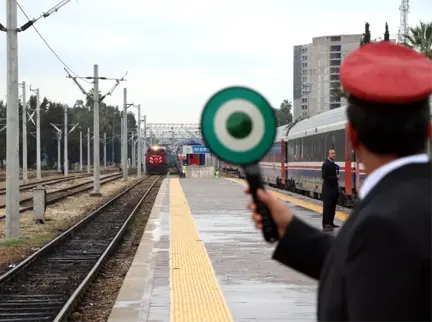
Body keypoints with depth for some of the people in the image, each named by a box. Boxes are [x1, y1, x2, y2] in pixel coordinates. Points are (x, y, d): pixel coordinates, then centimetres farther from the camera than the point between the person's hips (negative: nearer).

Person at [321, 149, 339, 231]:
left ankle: (330, 222, 21)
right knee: (327, 207, -8)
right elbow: (324, 176, -19)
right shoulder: (326, 164, -12)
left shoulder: (334, 164, 13)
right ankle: (326, 224, -9)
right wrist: (335, 177, -16)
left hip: (334, 188, 8)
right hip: (328, 189, -8)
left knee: (333, 207, 13)